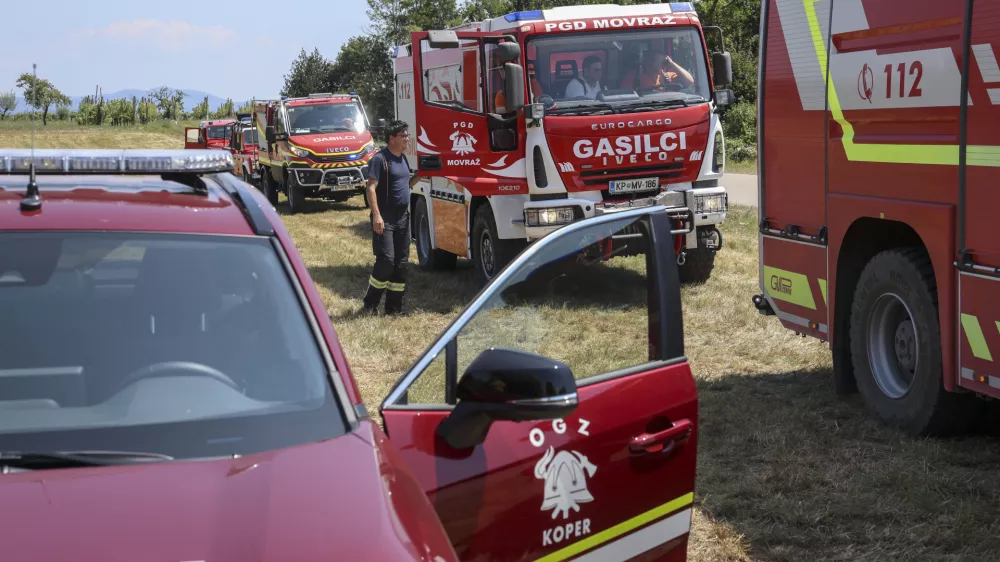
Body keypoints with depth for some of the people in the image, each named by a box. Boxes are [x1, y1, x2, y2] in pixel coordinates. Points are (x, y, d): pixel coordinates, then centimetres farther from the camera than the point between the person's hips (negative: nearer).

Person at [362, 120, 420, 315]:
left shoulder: (403, 158, 14)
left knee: (401, 262, 7)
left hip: (403, 217, 8)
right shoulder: (380, 159, -11)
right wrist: (376, 215, -24)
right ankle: (370, 303, 3)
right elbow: (371, 189, -16)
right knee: (386, 260, -12)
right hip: (385, 219, -8)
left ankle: (394, 306, 13)